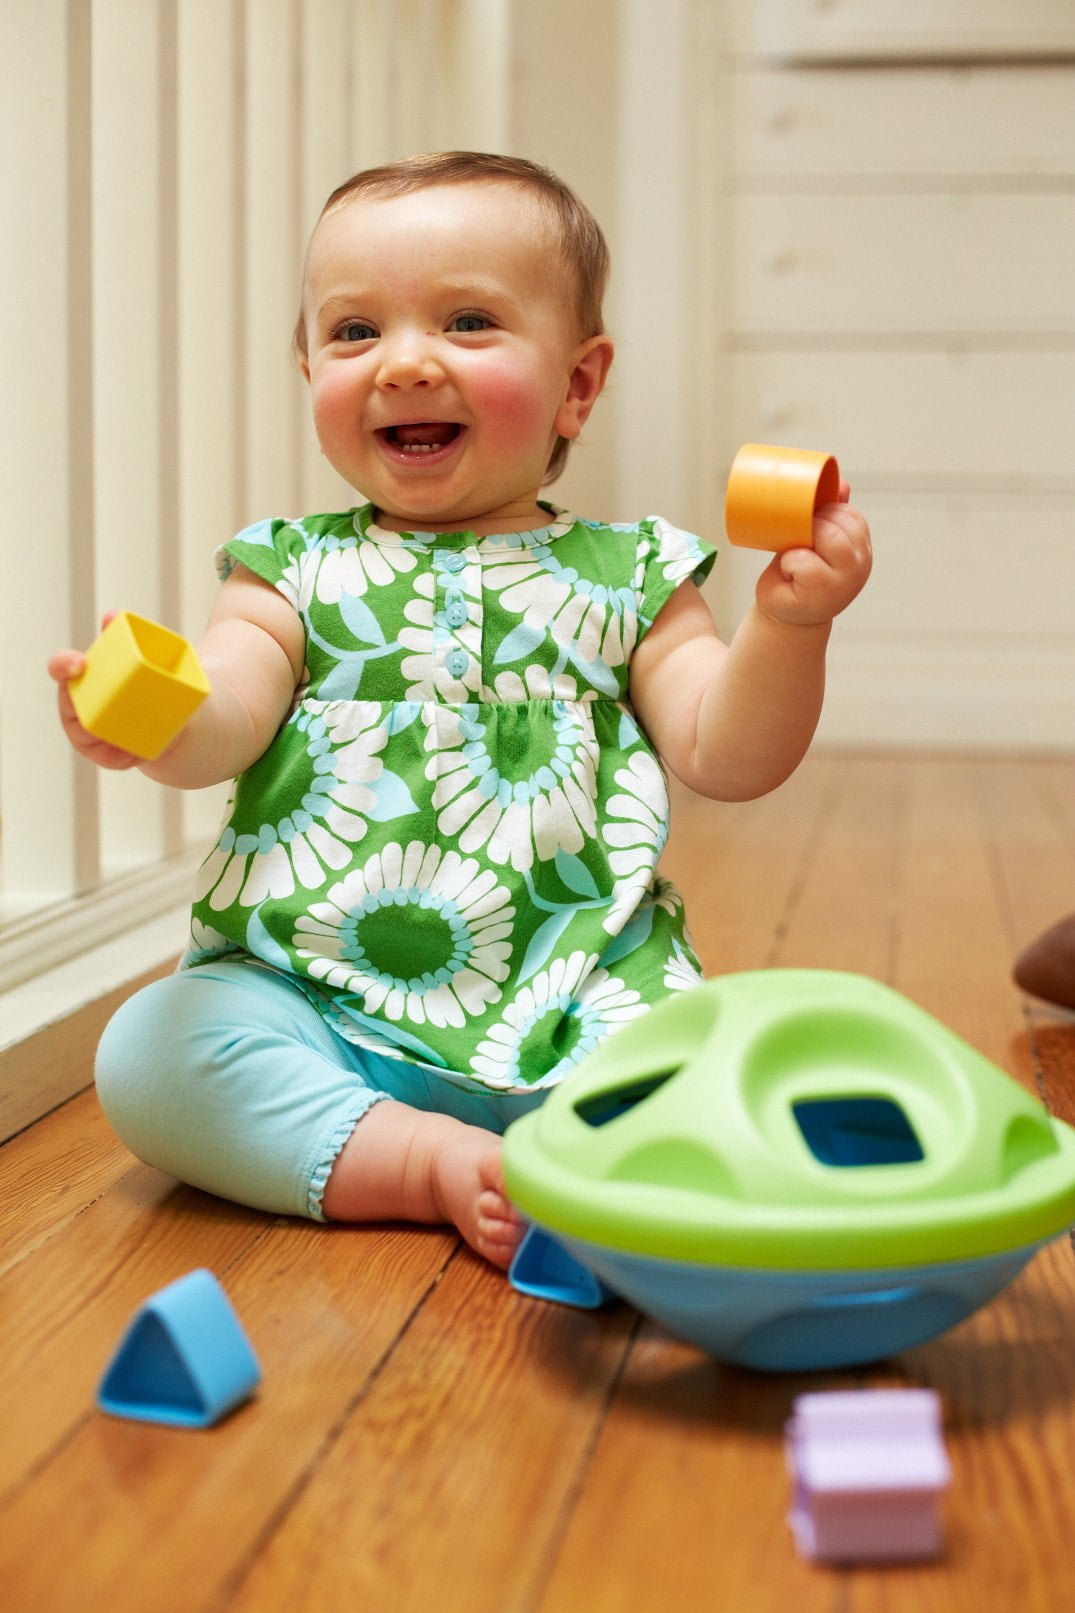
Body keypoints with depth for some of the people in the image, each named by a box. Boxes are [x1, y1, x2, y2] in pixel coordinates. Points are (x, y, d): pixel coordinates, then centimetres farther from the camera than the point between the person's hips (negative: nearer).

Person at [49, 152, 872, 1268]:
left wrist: (789, 626, -17)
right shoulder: (294, 570, 9)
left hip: (567, 1007, -1)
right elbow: (226, 721, -8)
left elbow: (725, 756, 2)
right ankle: (429, 1162, -23)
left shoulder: (625, 574, 9)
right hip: (315, 1010, 1)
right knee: (147, 1050, -26)